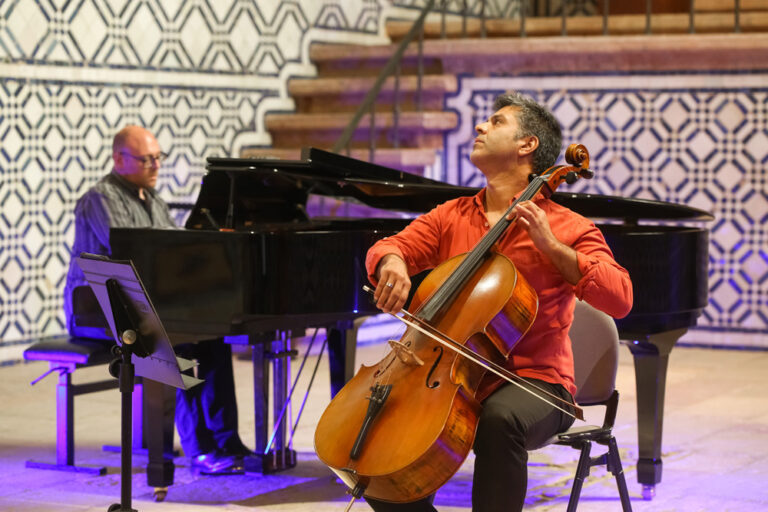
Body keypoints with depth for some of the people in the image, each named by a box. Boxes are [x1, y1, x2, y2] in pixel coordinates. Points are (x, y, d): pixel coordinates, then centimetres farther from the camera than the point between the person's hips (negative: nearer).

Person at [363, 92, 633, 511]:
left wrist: (552, 246, -17)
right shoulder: (450, 217, 15)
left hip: (533, 384, -4)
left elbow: (619, 300, -11)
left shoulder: (566, 228, 1)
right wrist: (392, 263, -20)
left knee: (499, 418, -38)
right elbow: (386, 248, 4)